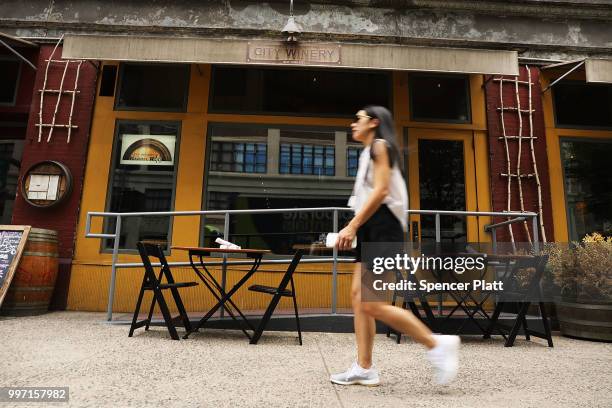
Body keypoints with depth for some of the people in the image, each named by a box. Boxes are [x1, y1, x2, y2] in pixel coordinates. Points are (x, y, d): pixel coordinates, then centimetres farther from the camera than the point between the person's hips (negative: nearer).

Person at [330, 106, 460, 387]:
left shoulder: (380, 145, -4)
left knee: (371, 304, -13)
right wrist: (355, 229, 15)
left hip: (383, 227, -10)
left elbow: (381, 190, -17)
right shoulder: (368, 152, 25)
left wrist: (352, 225, -21)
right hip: (370, 229, 10)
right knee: (358, 296, 5)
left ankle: (438, 344, -3)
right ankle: (364, 368, 10)